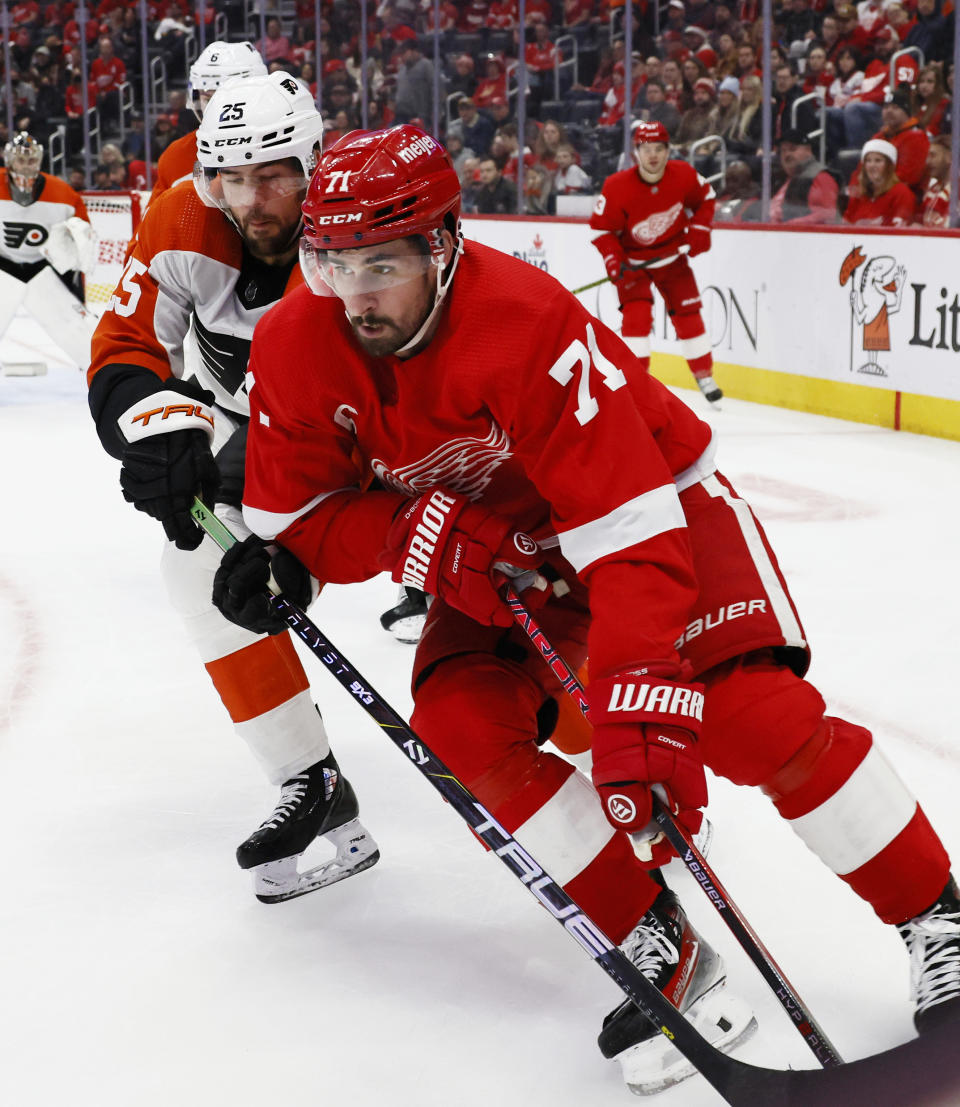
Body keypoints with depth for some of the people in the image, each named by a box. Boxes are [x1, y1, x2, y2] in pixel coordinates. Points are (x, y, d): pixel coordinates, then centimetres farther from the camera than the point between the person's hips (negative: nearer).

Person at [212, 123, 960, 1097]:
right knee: (461, 725, -17)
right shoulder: (294, 347, -18)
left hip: (654, 498, -5)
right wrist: (425, 534, -30)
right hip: (500, 544, 6)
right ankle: (660, 947, -8)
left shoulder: (527, 325, -36)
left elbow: (631, 537, -39)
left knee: (753, 718, -22)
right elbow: (297, 518, -10)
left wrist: (640, 715, -47)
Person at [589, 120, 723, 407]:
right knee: (636, 315, -18)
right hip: (633, 259, -3)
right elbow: (602, 227, -16)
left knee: (687, 314, 4)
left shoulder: (684, 175, -17)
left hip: (672, 254, 3)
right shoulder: (617, 187, -25)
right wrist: (614, 262, -26)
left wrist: (699, 230, -7)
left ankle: (704, 376, 19)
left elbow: (706, 197, 3)